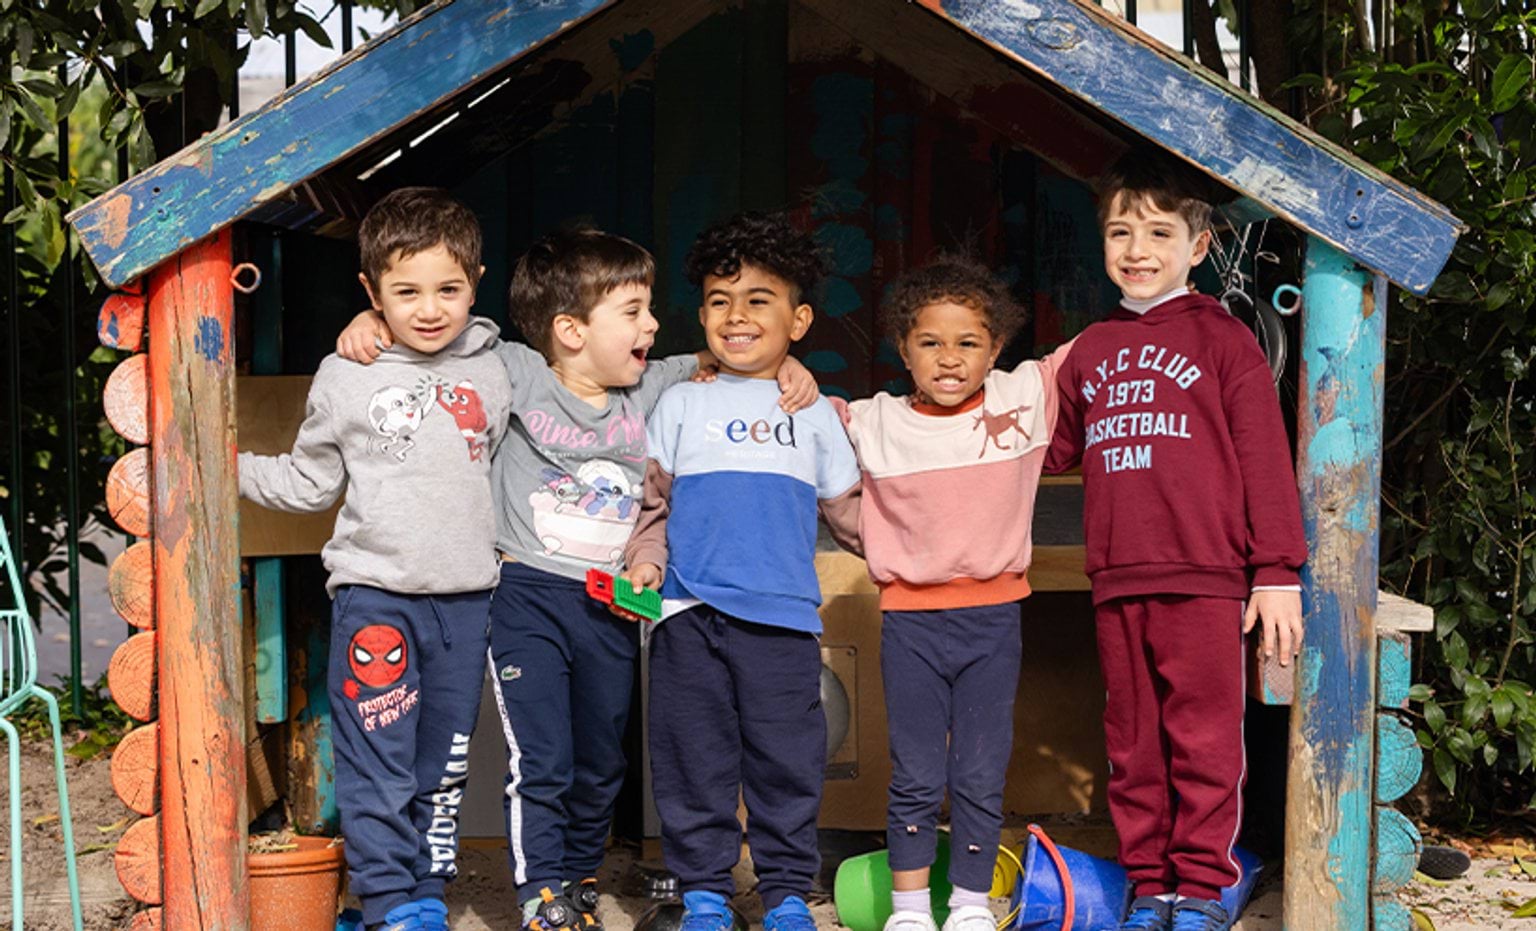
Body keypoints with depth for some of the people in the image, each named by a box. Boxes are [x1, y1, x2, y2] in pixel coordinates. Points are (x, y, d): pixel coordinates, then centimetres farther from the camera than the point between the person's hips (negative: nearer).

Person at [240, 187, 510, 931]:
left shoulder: (492, 376, 8)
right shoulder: (345, 379, 2)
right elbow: (308, 482, 10)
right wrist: (229, 464, 1)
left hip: (465, 596, 3)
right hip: (374, 594, -2)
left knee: (444, 768, 10)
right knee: (377, 764, -5)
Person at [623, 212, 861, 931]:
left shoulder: (815, 414, 14)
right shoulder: (681, 405, 11)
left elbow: (847, 511, 17)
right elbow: (656, 502, 11)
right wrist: (644, 562, -4)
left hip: (784, 616, 0)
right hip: (691, 613, 0)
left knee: (787, 762, 3)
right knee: (694, 762, 4)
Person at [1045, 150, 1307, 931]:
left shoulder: (1221, 339, 1)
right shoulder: (1090, 352, 16)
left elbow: (1265, 461, -1)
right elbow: (1055, 449, 24)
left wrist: (1277, 574, -5)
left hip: (1204, 578, -4)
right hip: (1116, 582, 5)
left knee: (1203, 740, 1)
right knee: (1133, 743, 10)